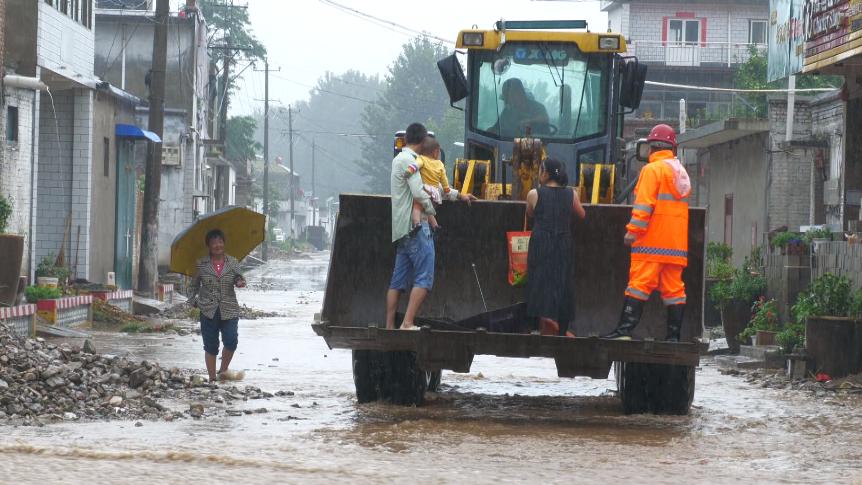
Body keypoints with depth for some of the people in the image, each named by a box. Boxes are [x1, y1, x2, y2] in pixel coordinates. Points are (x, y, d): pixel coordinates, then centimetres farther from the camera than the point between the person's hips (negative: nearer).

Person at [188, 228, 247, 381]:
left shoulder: (232, 262, 6)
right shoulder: (201, 264, 3)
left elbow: (238, 277, 0)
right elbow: (194, 284, 11)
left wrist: (240, 281, -22)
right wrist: (193, 300, 2)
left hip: (229, 310, 0)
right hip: (208, 311, 0)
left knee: (231, 341, -12)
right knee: (210, 346, 1)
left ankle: (223, 370, 11)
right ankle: (212, 378, 11)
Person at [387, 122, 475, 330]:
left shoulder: (400, 159, 22)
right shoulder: (409, 161, -10)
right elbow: (419, 193, -20)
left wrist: (459, 196, 33)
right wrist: (432, 211, -4)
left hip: (402, 228, 10)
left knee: (399, 280, 8)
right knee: (424, 278, -11)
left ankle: (389, 326, 6)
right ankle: (408, 323, -20)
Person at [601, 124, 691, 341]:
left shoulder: (652, 170, -6)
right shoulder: (681, 172, 16)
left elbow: (644, 203, -15)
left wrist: (633, 230, -15)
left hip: (652, 242, -7)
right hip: (676, 243, 7)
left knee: (639, 283, -10)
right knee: (674, 288, 6)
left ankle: (625, 329, -15)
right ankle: (673, 335, 3)